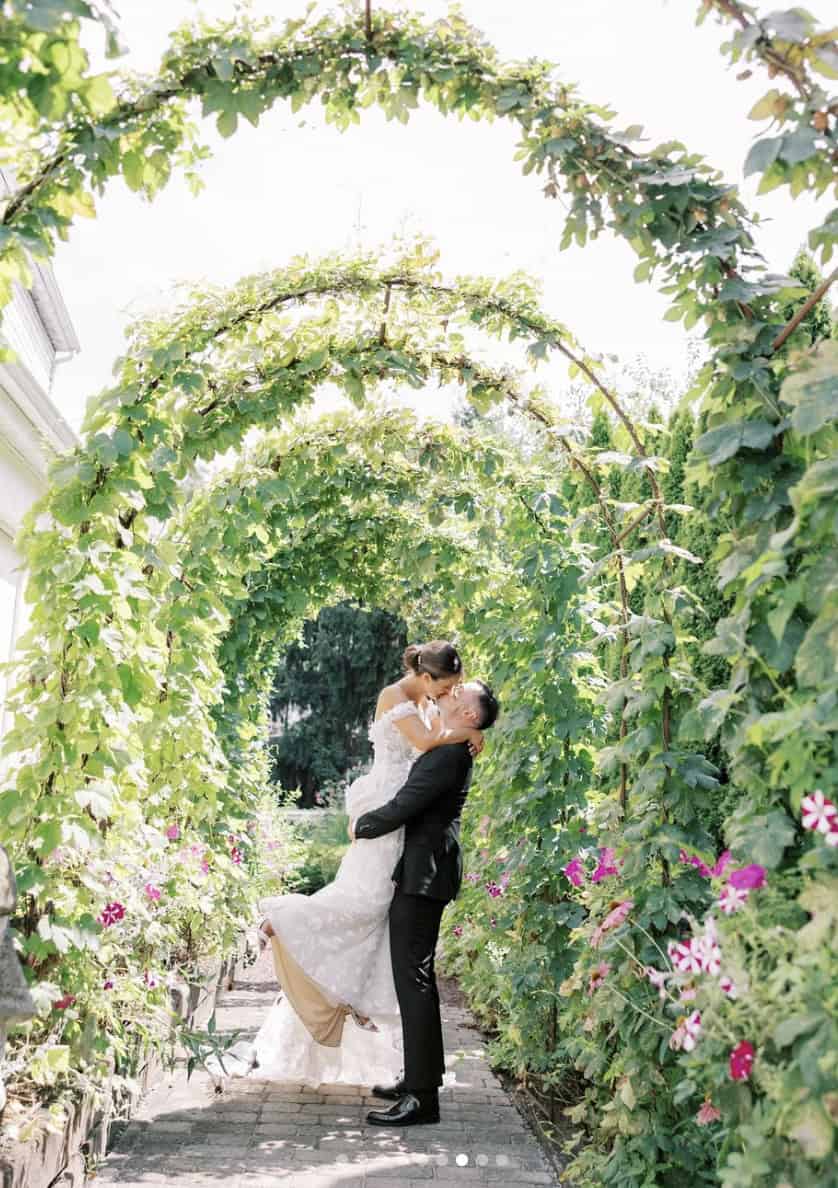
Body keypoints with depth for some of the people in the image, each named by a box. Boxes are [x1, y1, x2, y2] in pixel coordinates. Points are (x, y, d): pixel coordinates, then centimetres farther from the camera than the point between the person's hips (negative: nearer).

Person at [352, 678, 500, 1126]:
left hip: (423, 875, -11)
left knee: (414, 980, -8)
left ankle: (421, 1098, -5)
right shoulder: (449, 750, 15)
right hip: (419, 873, 11)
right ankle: (420, 1076, 28)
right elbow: (412, 800, 26)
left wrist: (360, 826, -4)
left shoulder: (448, 754, -17)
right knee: (415, 977, 17)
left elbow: (401, 808, -20)